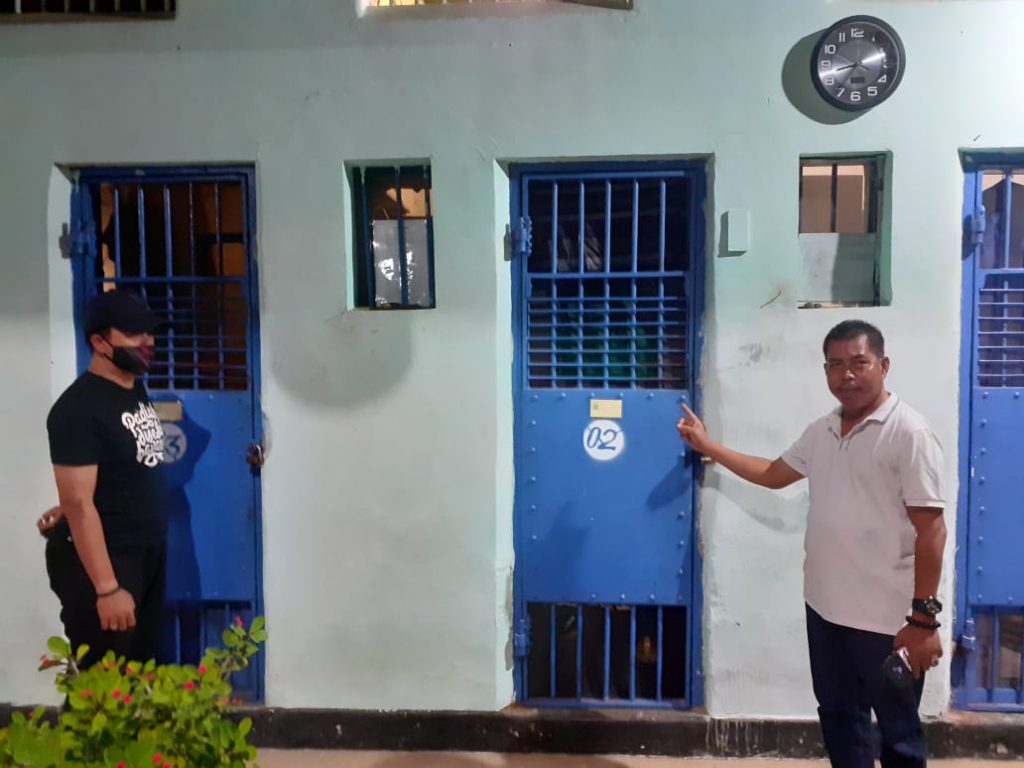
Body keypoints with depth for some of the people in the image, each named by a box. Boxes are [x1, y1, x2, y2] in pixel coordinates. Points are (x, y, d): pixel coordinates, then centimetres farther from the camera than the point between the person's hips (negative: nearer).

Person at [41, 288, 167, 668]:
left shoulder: (136, 388, 7)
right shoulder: (78, 406, -19)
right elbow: (79, 502, -23)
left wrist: (66, 508, 13)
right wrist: (107, 589, -24)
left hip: (148, 554, 8)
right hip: (99, 560, -8)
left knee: (142, 670, 17)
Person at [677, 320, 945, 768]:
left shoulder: (909, 433, -14)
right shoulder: (820, 433, 8)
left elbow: (931, 530, -17)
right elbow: (773, 474, 22)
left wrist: (923, 618, -19)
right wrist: (708, 447, 20)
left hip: (888, 618, -6)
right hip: (825, 608, 7)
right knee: (838, 717, 20)